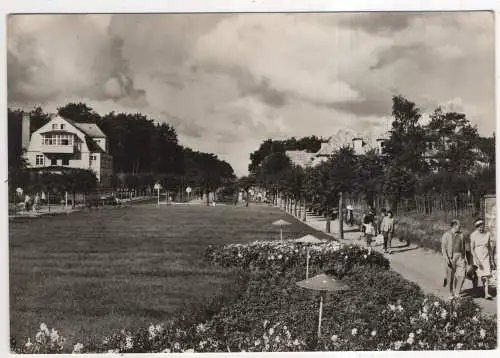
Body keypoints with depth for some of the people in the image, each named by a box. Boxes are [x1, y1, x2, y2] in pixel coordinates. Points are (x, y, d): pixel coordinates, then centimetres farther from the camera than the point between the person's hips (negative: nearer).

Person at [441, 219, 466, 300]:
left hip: (459, 256, 3)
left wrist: (464, 258, 15)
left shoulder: (461, 235, 8)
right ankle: (451, 294, 22)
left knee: (462, 275, -10)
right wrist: (446, 258, -17)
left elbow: (463, 247, 16)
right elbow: (443, 248, -7)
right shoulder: (446, 235, -5)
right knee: (451, 277, 4)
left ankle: (457, 293, 5)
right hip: (450, 257, -3)